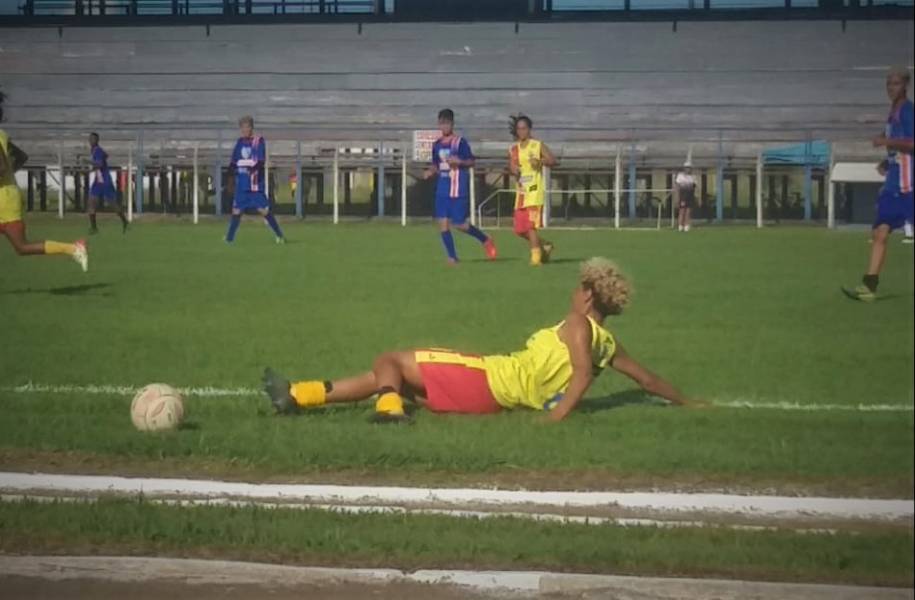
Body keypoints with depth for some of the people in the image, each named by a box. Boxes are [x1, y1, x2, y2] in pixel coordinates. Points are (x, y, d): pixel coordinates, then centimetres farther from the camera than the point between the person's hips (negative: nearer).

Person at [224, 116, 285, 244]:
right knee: (236, 210, 8)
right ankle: (229, 238, 16)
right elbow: (234, 162, 16)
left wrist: (254, 168, -32)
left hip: (255, 182, -5)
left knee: (263, 209, -9)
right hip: (241, 184, 5)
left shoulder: (259, 141, -5)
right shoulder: (240, 142, 11)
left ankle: (280, 236, -4)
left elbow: (261, 161, -14)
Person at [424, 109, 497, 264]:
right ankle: (452, 257, 3)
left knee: (459, 224, -4)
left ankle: (486, 240, 20)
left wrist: (459, 161, -21)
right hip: (442, 190, 5)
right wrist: (431, 171, -1)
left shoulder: (460, 142, -5)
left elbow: (472, 161, -3)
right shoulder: (437, 145, 11)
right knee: (442, 223, -4)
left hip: (458, 189, -5)